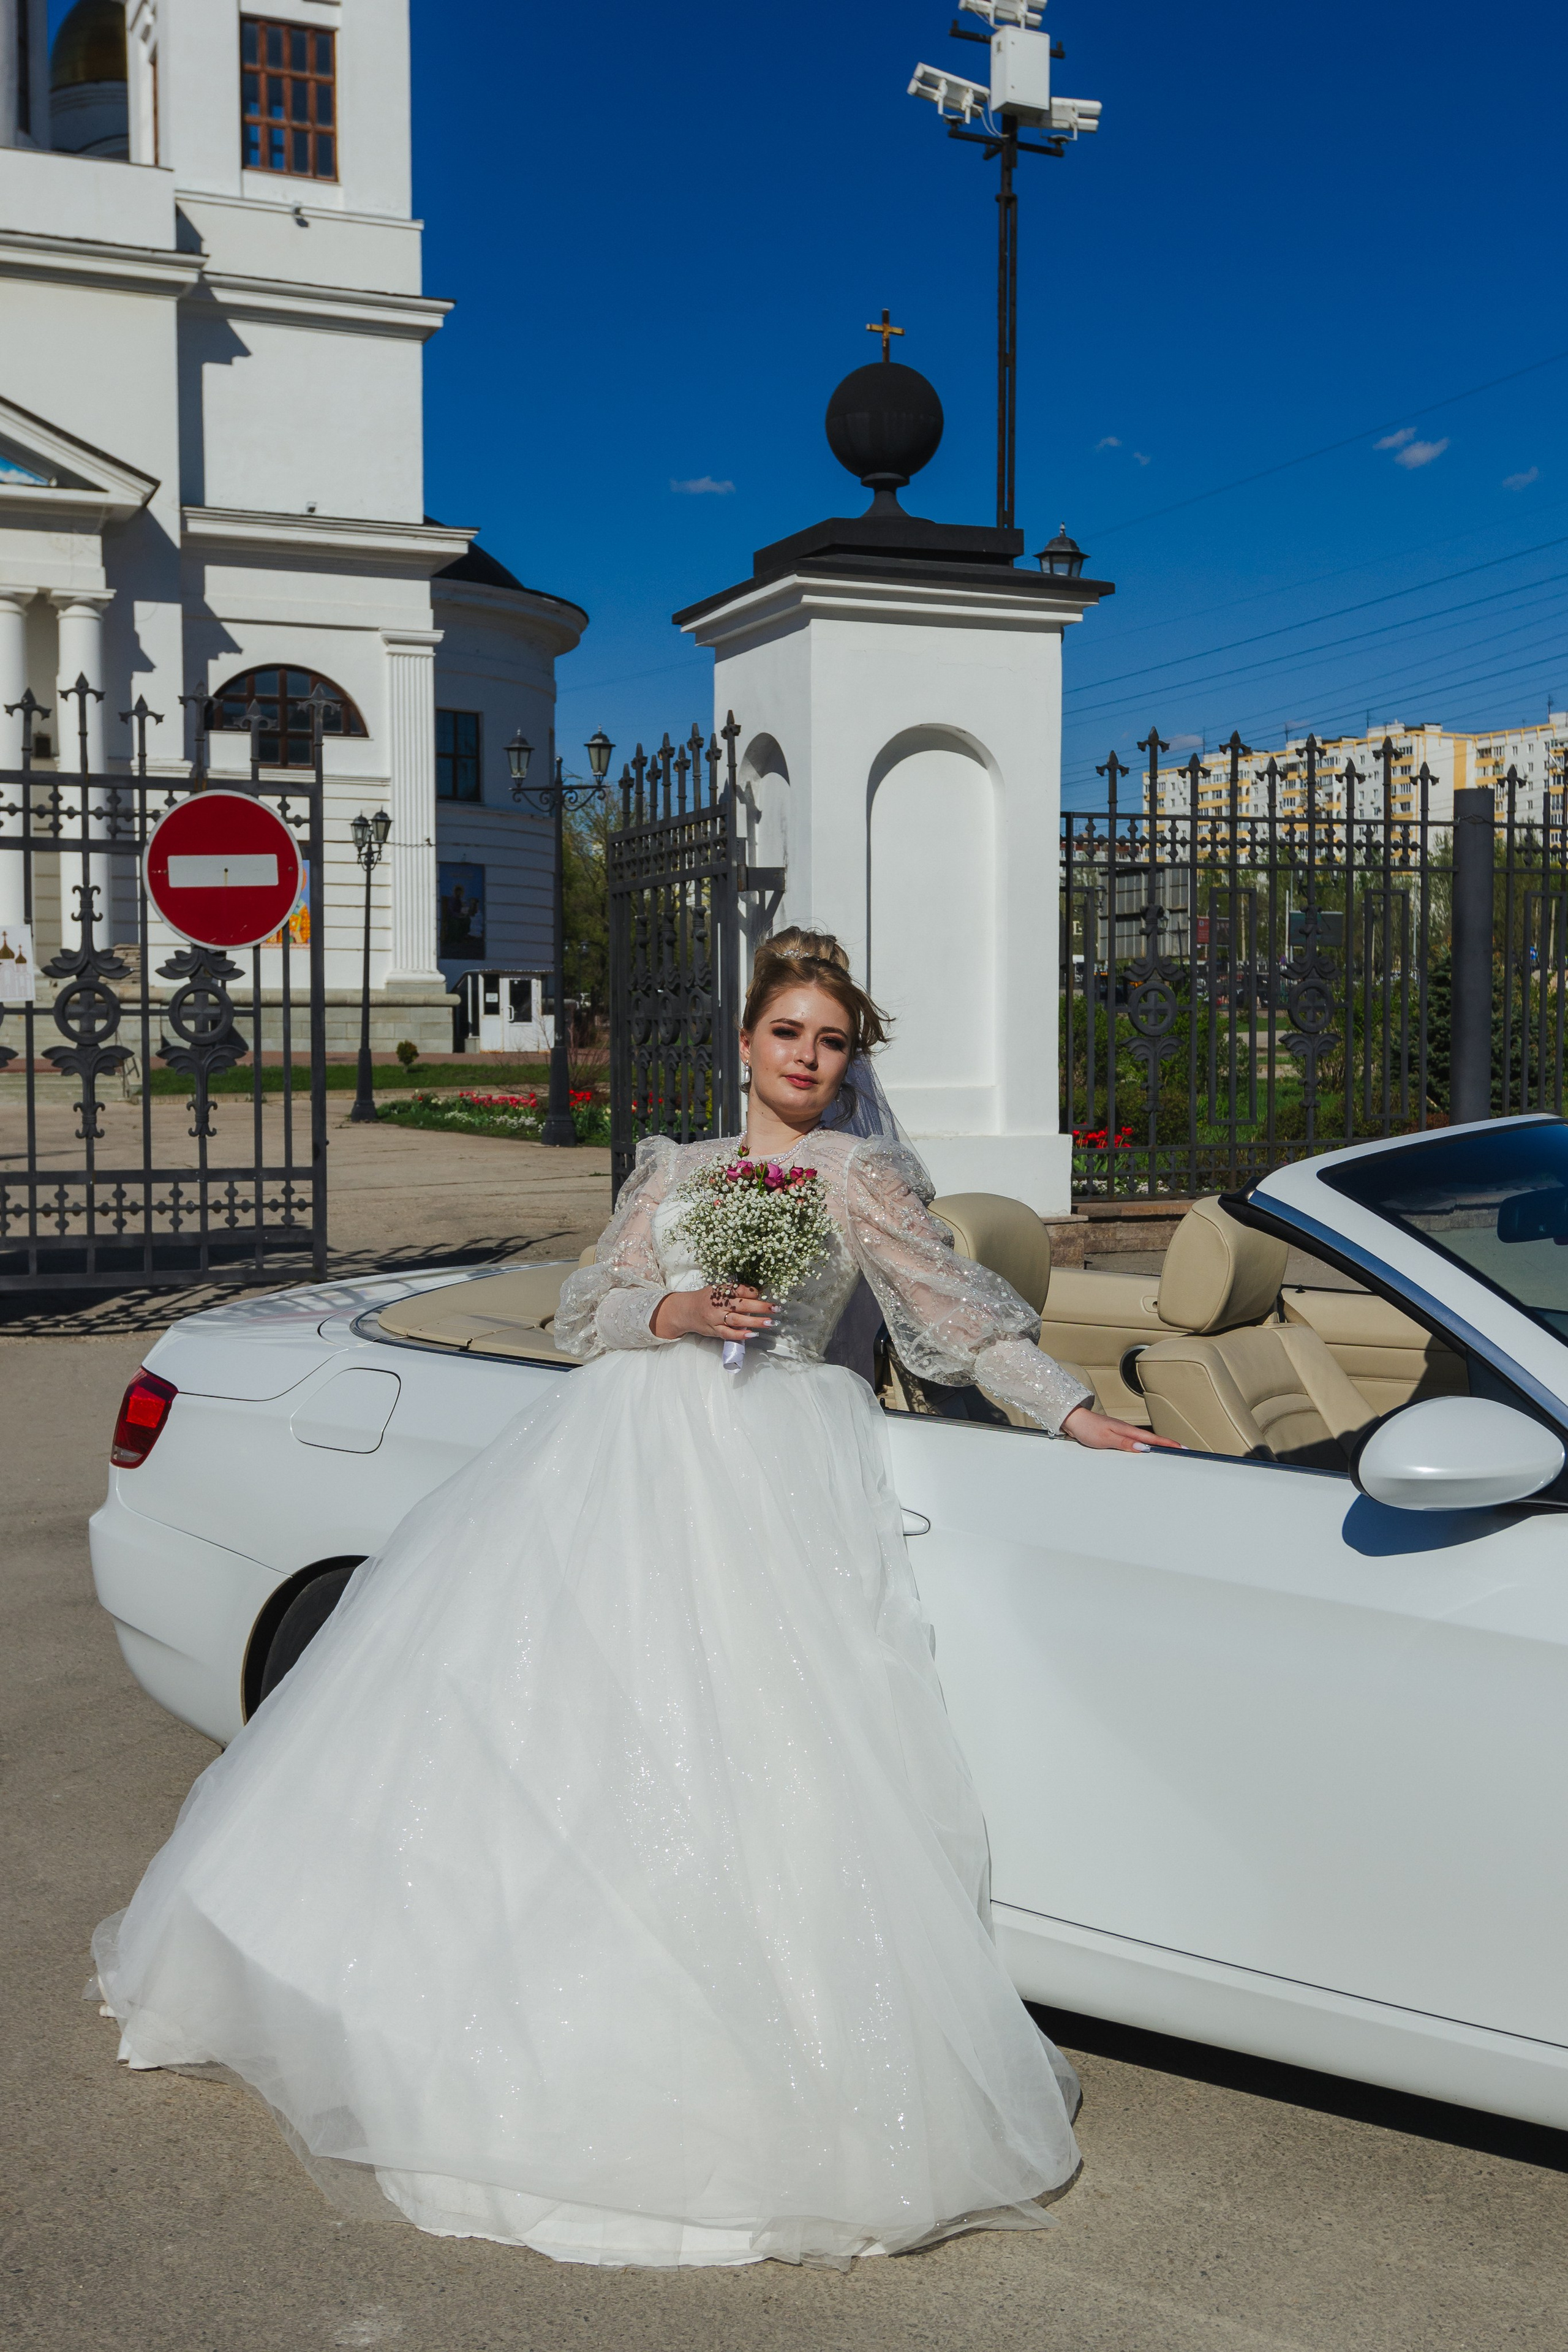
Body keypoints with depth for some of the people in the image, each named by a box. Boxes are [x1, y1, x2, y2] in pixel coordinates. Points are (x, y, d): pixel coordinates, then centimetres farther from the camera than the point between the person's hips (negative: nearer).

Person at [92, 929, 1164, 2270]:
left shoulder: (862, 1175, 9)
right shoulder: (673, 1171, 20)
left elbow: (962, 1312, 5)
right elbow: (583, 1318, 14)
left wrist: (1073, 1411, -3)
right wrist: (672, 1312, -5)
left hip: (767, 1465, -4)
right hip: (624, 1452, 4)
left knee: (743, 1749, -15)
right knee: (524, 1703, -3)